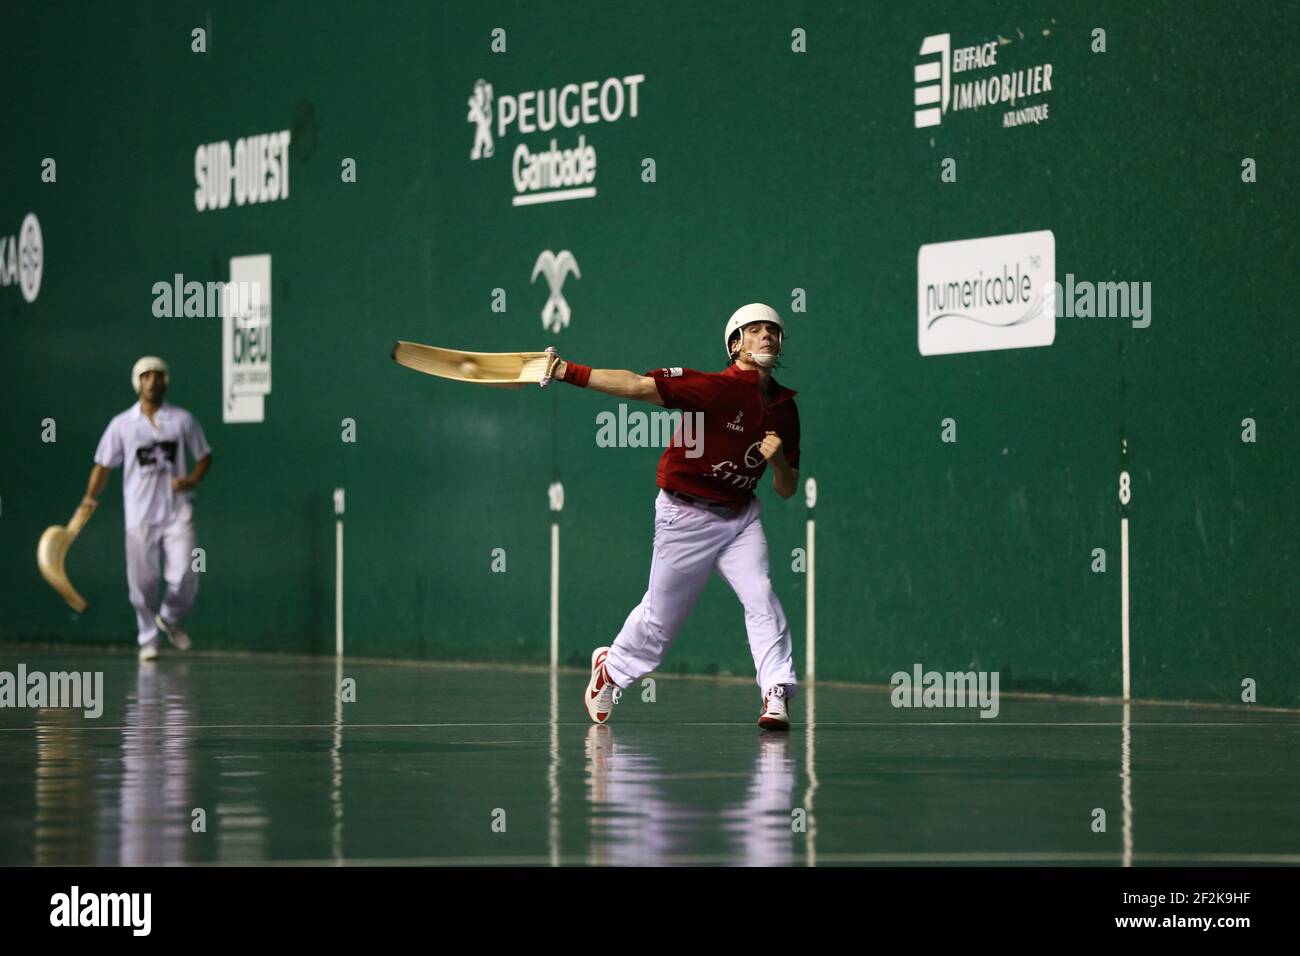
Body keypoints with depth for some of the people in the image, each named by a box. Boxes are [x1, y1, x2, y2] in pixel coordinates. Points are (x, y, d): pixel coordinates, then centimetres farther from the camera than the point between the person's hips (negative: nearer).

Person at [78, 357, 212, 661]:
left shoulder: (183, 420, 5)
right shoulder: (122, 424, 4)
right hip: (140, 518, 0)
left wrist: (192, 480, -8)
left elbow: (204, 456, 12)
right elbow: (103, 465, 5)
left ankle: (171, 618, 18)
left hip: (177, 513, 0)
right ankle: (148, 639, 17)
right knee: (143, 582, 0)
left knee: (184, 576, -12)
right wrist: (91, 497, -9)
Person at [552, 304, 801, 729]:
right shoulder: (714, 387, -19)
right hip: (686, 515, -5)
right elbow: (639, 386, -28)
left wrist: (779, 461, -15)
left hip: (740, 515, 5)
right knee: (661, 618, 7)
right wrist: (568, 372, -38)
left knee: (760, 596, -17)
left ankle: (777, 696, -13)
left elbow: (787, 490, 9)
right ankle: (610, 669, 35)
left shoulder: (784, 408, 1)